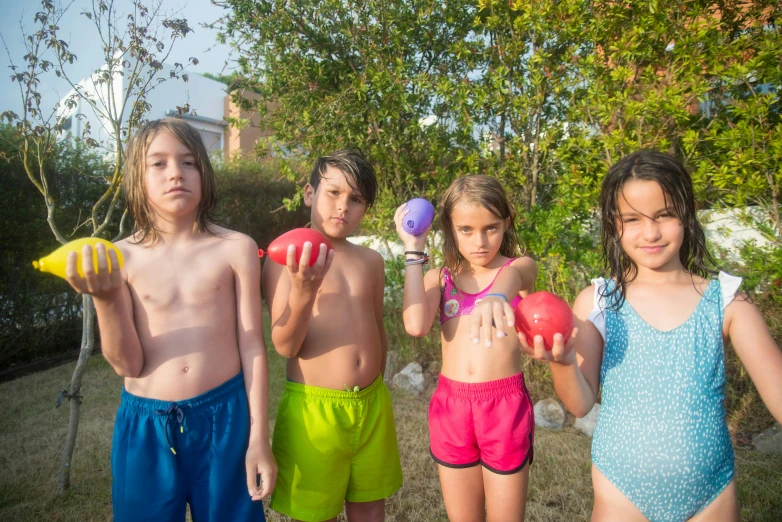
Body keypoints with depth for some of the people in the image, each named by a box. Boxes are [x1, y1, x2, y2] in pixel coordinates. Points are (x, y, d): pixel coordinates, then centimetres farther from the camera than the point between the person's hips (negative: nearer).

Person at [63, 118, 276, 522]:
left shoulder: (235, 249, -6)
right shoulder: (119, 259, -3)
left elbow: (252, 346, -4)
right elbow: (127, 364, -4)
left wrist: (259, 437, -3)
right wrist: (106, 300, -21)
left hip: (224, 417, -1)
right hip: (144, 426, 1)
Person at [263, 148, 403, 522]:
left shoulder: (371, 261, 4)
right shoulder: (285, 259, -9)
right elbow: (285, 346, -15)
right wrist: (303, 292, -31)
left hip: (372, 405, 4)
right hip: (314, 407, -4)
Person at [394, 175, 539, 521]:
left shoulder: (521, 268, 0)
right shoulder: (440, 278, 5)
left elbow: (511, 277, -26)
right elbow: (416, 325, -15)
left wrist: (497, 296, -52)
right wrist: (414, 250, -7)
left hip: (505, 405, -2)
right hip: (451, 405, 3)